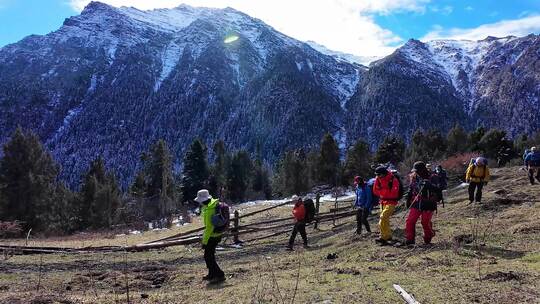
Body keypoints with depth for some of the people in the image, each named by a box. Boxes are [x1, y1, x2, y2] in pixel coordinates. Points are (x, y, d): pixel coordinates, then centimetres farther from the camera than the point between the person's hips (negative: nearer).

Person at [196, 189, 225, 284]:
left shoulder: (208, 211, -27)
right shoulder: (214, 203, 1)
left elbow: (209, 228, -25)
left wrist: (204, 242, -18)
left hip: (212, 236, -10)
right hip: (217, 234, 10)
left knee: (208, 256, -4)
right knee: (210, 254, 20)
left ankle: (220, 275, -2)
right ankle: (211, 274, 30)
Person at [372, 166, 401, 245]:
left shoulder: (393, 180, -17)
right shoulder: (378, 179, 3)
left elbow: (393, 193, -19)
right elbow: (375, 191, 8)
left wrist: (381, 191, -10)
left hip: (390, 202, -8)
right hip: (382, 202, 8)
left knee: (383, 218, -19)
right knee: (385, 220, 16)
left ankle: (384, 238, -17)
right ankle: (389, 236, 31)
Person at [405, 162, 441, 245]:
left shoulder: (433, 177, -8)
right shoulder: (414, 177, 7)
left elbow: (437, 190, -20)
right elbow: (410, 190, 20)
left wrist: (429, 185, -37)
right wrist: (408, 200, 20)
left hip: (428, 204, -4)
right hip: (416, 203, 4)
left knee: (426, 222, -1)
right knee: (410, 221, -5)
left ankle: (428, 239, 25)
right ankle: (410, 239, 6)